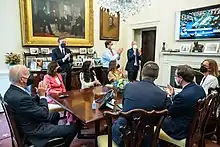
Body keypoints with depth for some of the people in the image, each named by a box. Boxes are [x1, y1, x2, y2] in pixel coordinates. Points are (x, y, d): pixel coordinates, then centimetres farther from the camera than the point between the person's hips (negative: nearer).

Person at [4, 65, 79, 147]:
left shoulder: (11, 91, -2)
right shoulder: (21, 98, -33)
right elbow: (44, 114, -25)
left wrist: (39, 95, -6)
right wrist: (42, 95, -16)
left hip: (27, 126, 11)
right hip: (34, 131, -10)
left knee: (56, 115, 31)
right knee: (74, 128, -9)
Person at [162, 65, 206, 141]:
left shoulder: (183, 95, -34)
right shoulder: (200, 88, -6)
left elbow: (170, 112, -17)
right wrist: (173, 95, 3)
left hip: (181, 130, -8)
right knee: (164, 117, 20)